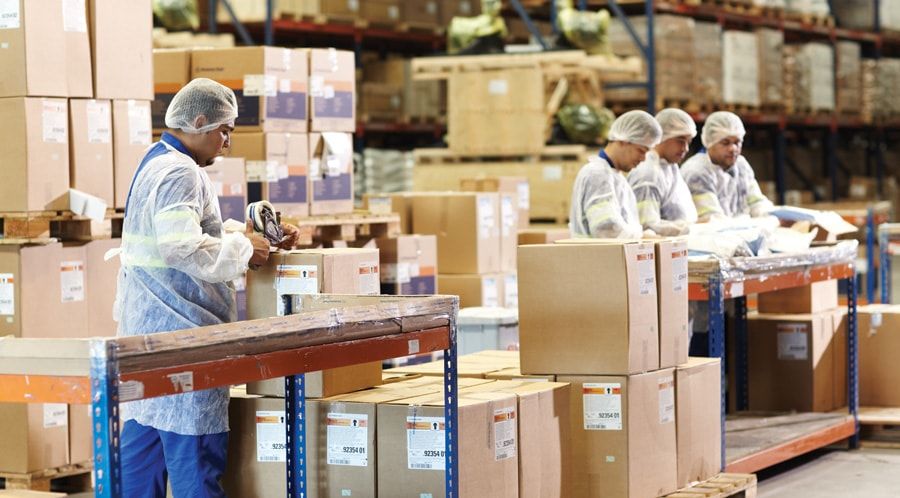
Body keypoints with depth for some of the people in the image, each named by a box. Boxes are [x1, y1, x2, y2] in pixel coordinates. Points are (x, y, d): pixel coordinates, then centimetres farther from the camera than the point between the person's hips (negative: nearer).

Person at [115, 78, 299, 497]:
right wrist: (244, 249, -14)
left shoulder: (156, 163, 19)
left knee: (142, 440, 13)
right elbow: (185, 248, -26)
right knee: (196, 453, -8)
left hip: (145, 329, 11)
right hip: (179, 330, -11)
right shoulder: (180, 172, -15)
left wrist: (261, 238, 16)